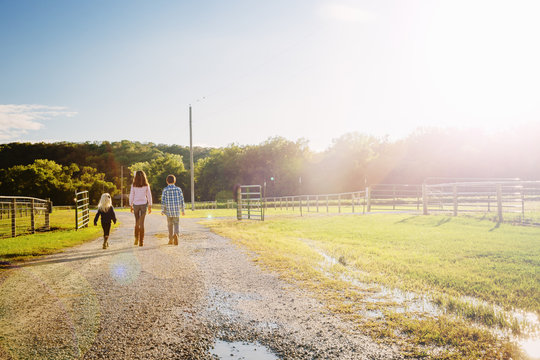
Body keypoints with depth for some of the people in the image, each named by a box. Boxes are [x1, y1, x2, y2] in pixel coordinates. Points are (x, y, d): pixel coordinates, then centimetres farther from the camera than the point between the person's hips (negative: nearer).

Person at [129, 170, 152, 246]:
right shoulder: (146, 185, -3)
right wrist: (150, 206, 6)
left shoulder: (133, 185, -5)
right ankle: (141, 241, 0)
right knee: (142, 223, 3)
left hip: (136, 204, 0)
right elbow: (149, 196, -1)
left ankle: (136, 239, 8)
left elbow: (131, 195, -2)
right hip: (144, 204, 0)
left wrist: (131, 206, 7)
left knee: (137, 222, 17)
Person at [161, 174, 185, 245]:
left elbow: (163, 201, -6)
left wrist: (162, 210, 1)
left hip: (168, 210, 0)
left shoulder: (165, 190, -4)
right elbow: (181, 200, -1)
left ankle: (171, 240, 18)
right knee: (176, 224, 6)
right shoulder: (178, 189, -1)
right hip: (176, 210, 0)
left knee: (170, 224, 13)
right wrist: (183, 210, 7)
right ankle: (176, 234, -23)